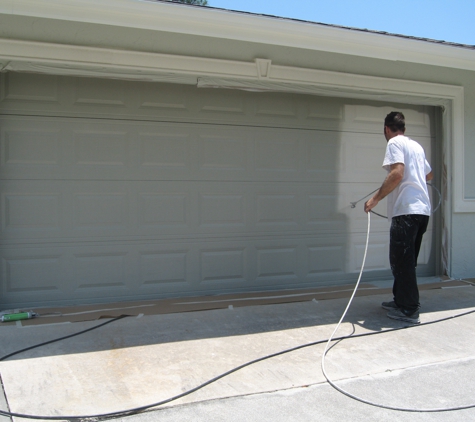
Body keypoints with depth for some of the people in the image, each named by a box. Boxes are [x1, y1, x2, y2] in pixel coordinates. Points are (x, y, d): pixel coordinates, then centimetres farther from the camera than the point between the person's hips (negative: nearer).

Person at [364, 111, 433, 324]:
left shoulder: (395, 143, -4)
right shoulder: (416, 145, 20)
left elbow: (397, 173, -19)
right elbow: (428, 174, 34)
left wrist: (375, 198, -16)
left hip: (406, 210, -9)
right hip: (422, 210, 9)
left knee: (401, 261, -4)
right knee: (406, 260, 16)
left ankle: (409, 310, -1)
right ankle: (401, 301, 24)